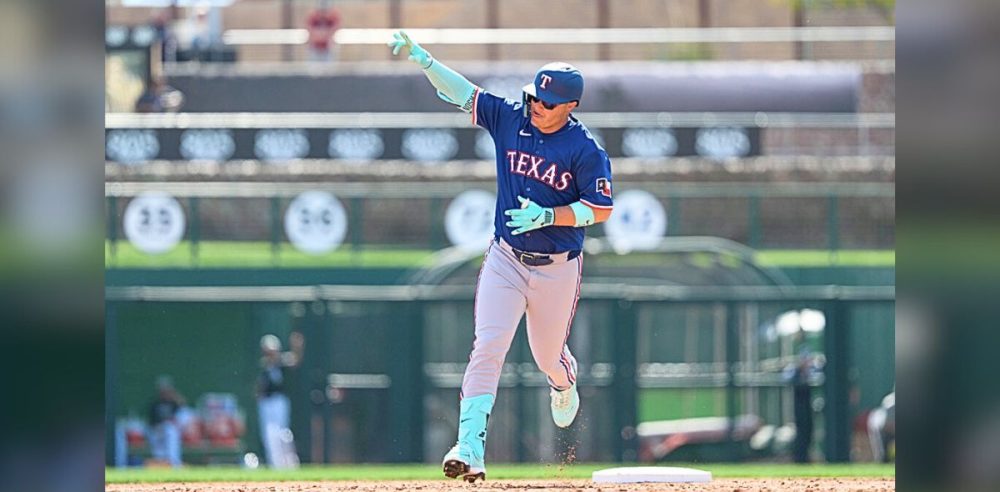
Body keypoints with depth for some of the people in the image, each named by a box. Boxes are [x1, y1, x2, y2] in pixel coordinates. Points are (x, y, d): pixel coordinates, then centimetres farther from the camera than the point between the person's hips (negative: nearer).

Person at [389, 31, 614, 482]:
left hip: (557, 269, -2)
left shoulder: (585, 149, -14)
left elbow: (601, 209, -12)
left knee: (548, 355, 15)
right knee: (487, 347, -15)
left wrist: (548, 216, -24)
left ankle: (564, 385, 55)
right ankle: (470, 448, -22)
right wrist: (422, 59, -24)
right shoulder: (510, 118, -5)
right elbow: (461, 93, -8)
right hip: (506, 260, 2)